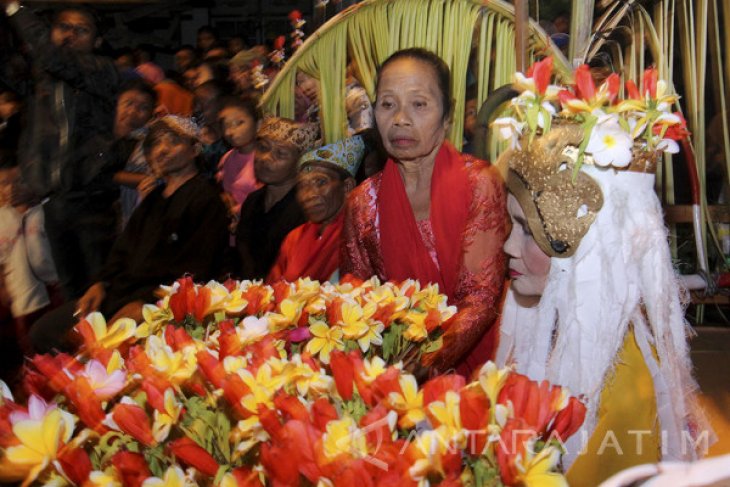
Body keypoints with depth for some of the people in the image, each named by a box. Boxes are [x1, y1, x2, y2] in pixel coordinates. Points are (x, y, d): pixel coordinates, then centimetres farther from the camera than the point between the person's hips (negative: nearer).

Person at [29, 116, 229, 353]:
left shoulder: (205, 198, -5)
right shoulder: (154, 198, 22)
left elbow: (195, 273, -13)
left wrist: (146, 304, -20)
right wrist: (102, 283, 3)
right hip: (121, 293, 9)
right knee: (42, 331, 2)